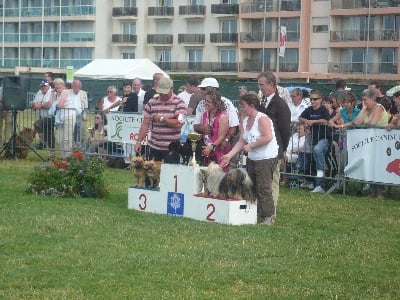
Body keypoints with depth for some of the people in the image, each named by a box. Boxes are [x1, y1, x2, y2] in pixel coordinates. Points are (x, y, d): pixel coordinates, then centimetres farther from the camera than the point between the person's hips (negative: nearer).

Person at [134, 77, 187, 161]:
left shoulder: (179, 103, -4)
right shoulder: (151, 103, 8)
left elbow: (179, 124, -15)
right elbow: (145, 124, 8)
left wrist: (162, 119, -8)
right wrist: (139, 142, 1)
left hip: (172, 148, -3)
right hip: (154, 147, 4)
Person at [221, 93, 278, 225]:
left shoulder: (262, 119, -13)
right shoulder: (245, 121, 12)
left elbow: (268, 137, -24)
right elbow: (241, 141, 8)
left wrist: (250, 146, -18)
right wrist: (229, 155, -2)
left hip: (266, 158, -9)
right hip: (252, 158, 9)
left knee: (263, 188, -9)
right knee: (251, 187, 10)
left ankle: (268, 217, -3)